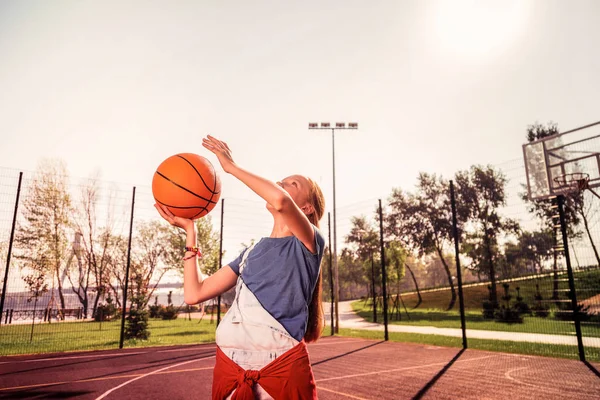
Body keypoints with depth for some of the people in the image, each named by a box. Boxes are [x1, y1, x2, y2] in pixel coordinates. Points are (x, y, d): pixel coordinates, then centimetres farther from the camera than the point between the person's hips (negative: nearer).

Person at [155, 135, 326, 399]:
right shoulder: (250, 253, 15)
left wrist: (231, 166, -11)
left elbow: (280, 199, -24)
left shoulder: (309, 243, -3)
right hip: (229, 365, 5)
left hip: (283, 365, -5)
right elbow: (194, 294, 9)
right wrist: (190, 231, 11)